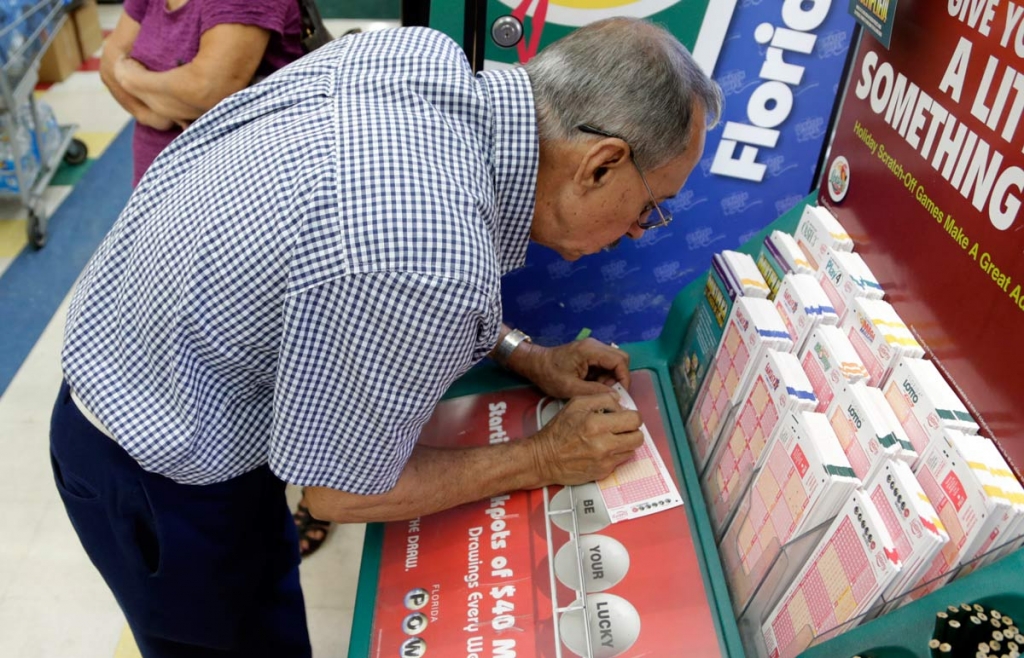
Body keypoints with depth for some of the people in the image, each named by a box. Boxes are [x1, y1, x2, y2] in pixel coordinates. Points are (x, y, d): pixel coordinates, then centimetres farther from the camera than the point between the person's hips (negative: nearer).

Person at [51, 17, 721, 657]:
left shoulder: (416, 52, -13)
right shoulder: (435, 270, -38)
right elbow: (339, 492, -21)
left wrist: (523, 354, 3)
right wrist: (545, 460, -11)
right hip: (161, 486, -7)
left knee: (271, 597, 28)